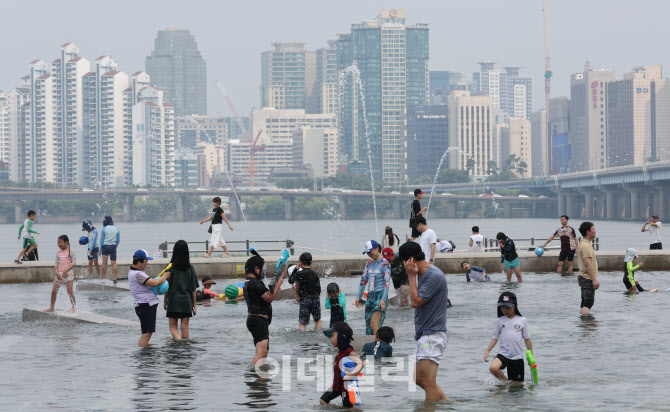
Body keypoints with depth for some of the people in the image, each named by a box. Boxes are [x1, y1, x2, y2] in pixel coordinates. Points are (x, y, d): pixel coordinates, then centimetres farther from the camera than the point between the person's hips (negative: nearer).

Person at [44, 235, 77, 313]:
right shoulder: (58, 253, 12)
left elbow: (74, 262, -9)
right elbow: (56, 264, 9)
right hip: (59, 274, 5)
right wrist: (57, 272, -8)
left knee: (70, 291, -8)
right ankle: (52, 307, 13)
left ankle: (74, 307, 2)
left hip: (68, 273, -5)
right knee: (54, 290, 2)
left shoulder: (70, 252, -4)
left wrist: (66, 270, -18)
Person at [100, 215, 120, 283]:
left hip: (105, 246, -2)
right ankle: (115, 279, -5)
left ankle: (104, 277, 3)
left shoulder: (104, 229, -5)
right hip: (113, 246, 2)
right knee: (114, 263, 0)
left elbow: (102, 239, -2)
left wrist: (100, 249, 4)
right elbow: (118, 240, 8)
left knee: (104, 263, 3)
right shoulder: (116, 228, 5)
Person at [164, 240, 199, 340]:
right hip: (187, 301, 2)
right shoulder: (190, 268, -1)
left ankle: (179, 340, -21)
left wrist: (164, 301, 6)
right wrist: (194, 305, 8)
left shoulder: (171, 267, -8)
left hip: (173, 301, -2)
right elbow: (193, 289, 1)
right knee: (185, 327, 7)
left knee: (173, 327, 4)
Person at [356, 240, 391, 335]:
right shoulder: (369, 263, 13)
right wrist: (358, 296, 13)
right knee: (368, 325, 5)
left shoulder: (384, 263, -8)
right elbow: (363, 280, 18)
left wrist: (383, 299, -21)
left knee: (374, 325, -16)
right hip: (370, 295, 7)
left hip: (380, 295, -7)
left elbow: (387, 283, -13)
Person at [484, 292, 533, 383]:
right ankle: (505, 381, -2)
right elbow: (495, 338, 9)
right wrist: (487, 351, -4)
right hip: (503, 354, 0)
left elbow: (527, 339, 8)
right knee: (493, 368, -29)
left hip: (517, 357, 0)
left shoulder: (522, 320, 3)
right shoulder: (500, 321, 5)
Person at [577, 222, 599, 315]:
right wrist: (594, 279, -26)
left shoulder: (583, 244, 17)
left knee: (584, 304, 14)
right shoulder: (586, 245, -17)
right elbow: (588, 264, -25)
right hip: (588, 279, -11)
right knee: (588, 304, -13)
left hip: (583, 278, 11)